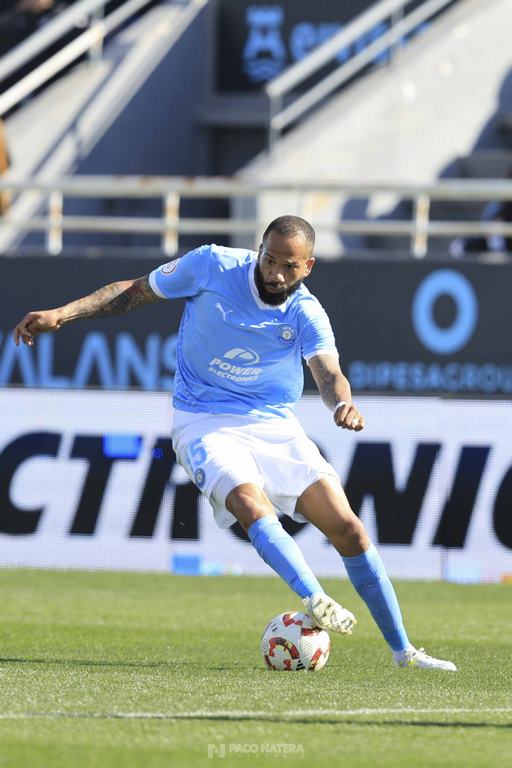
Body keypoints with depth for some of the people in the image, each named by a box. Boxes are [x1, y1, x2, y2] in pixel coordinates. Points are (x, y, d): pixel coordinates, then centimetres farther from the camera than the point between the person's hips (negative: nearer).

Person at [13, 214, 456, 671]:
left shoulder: (307, 316, -8)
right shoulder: (212, 265, -9)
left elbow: (329, 374, -24)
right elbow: (134, 291, 3)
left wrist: (343, 403, -48)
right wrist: (61, 315, -6)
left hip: (276, 426, 2)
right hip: (205, 424, -2)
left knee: (347, 527, -7)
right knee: (252, 505, -33)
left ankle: (402, 649, 2)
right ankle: (315, 600, -48)